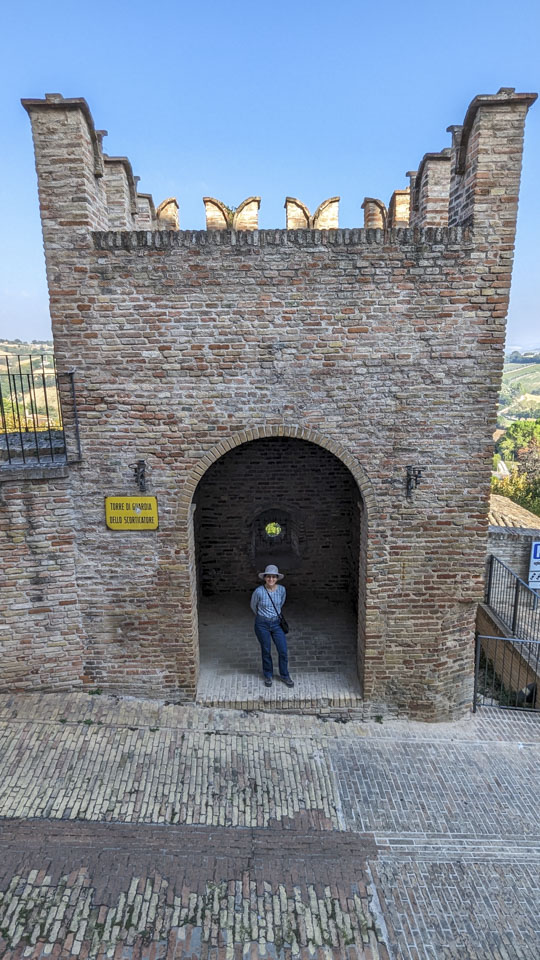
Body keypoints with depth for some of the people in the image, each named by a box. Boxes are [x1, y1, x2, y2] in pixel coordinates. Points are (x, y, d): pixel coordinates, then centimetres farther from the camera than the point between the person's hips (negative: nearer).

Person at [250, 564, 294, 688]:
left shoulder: (282, 590, -9)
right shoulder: (258, 591, -18)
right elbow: (253, 606, 3)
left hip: (277, 623, 2)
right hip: (262, 624, -2)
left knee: (283, 651, 3)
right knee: (266, 651, 10)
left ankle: (284, 675, 26)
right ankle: (268, 676, 33)